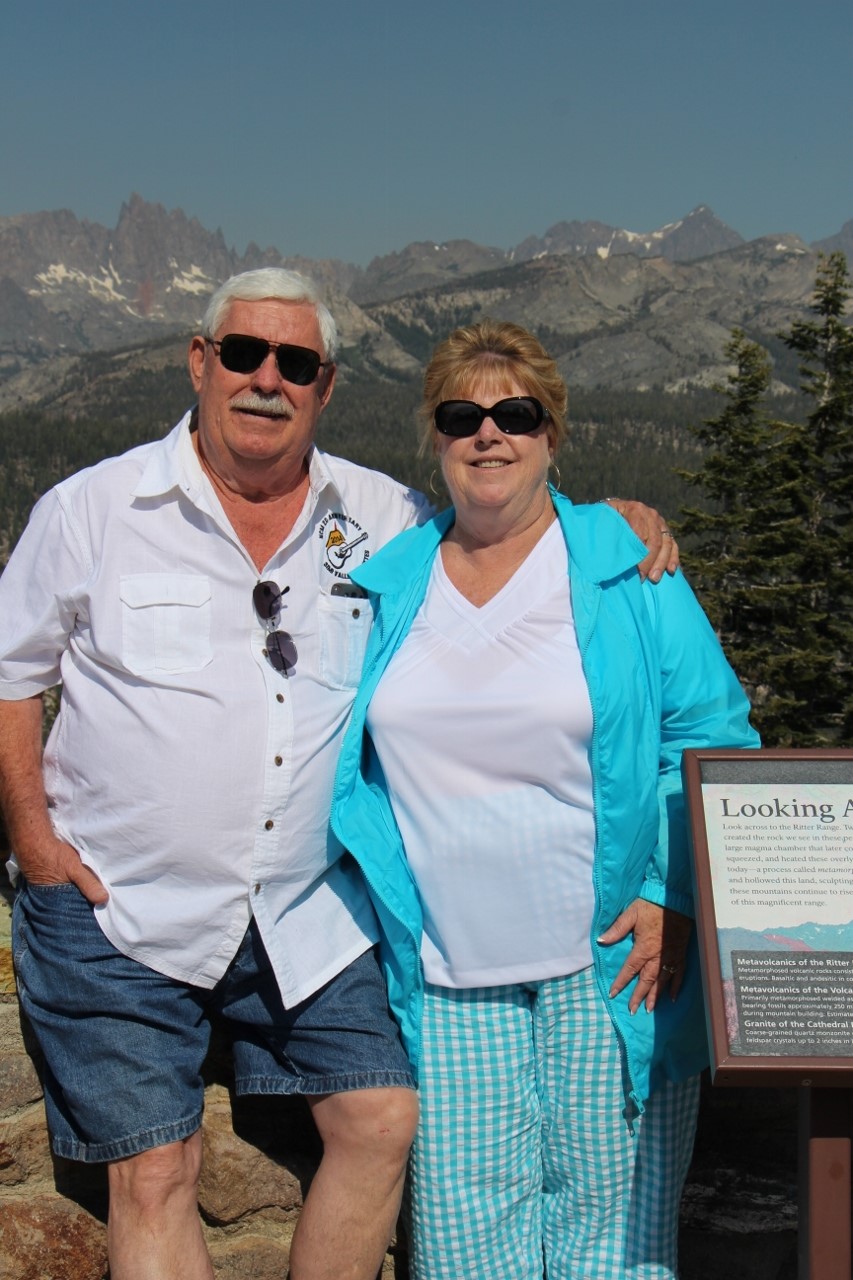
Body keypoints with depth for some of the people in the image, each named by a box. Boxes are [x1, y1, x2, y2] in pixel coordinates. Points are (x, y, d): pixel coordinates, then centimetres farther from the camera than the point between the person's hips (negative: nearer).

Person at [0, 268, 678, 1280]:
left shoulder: (381, 519, 3)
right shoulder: (93, 510, -3)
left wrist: (614, 518, -4)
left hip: (309, 916, 3)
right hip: (118, 913, -2)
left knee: (383, 1120, 0)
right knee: (154, 1172, 1)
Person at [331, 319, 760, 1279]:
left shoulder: (627, 568, 1)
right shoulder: (387, 580, 9)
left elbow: (712, 734, 1)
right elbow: (355, 760, 17)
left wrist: (675, 899, -9)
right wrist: (376, 909, 9)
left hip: (611, 969, -2)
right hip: (447, 981, 2)